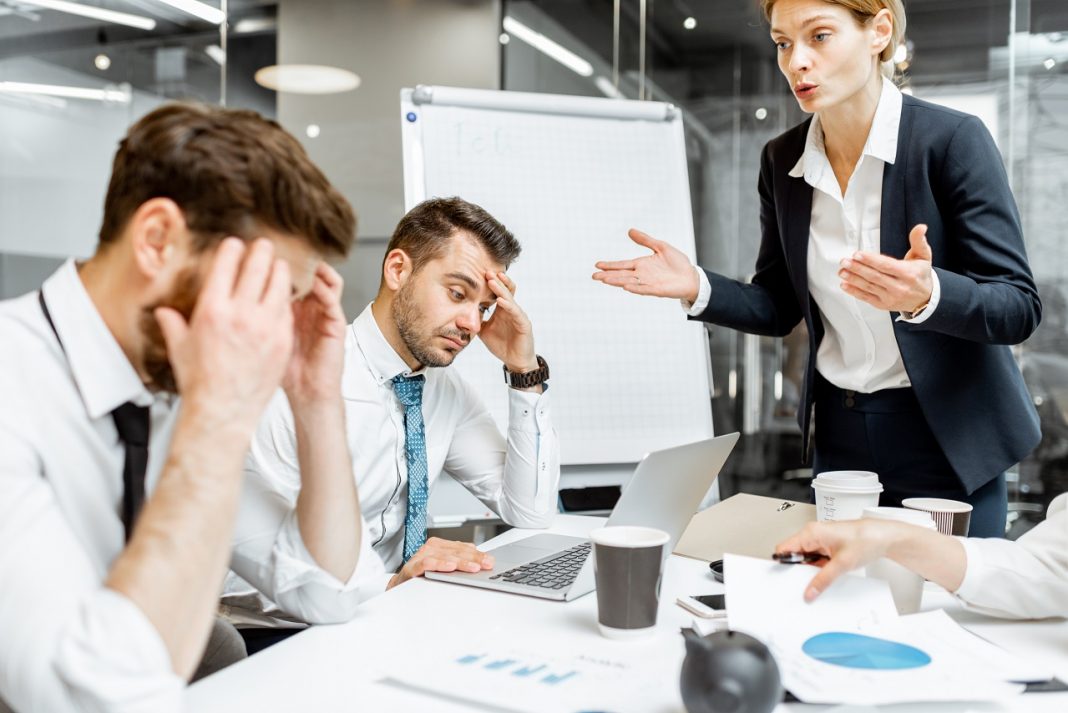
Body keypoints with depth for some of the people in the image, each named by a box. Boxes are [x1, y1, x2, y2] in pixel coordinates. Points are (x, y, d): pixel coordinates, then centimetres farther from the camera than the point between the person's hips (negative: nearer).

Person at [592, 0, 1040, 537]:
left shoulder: (953, 140, -14)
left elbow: (1020, 307, -15)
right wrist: (697, 288, -13)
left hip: (949, 438, -3)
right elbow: (779, 308, 6)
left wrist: (927, 295, -36)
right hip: (839, 435, 4)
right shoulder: (782, 160, -1)